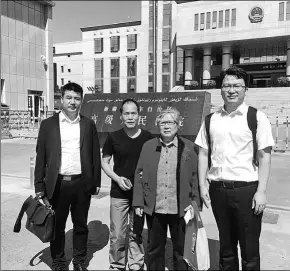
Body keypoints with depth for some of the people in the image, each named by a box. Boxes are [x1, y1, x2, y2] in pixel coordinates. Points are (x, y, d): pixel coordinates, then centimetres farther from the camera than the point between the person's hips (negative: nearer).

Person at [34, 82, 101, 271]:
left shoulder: (89, 124, 4)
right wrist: (39, 186, -2)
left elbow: (95, 155, 5)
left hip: (82, 184, 1)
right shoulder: (48, 124, 0)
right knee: (57, 226, 12)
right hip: (57, 184, -1)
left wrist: (96, 182, 3)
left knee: (81, 225, 14)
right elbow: (40, 157, 1)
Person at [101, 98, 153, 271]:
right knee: (117, 235, 6)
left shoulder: (148, 138, -3)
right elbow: (104, 162, 4)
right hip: (119, 193, 0)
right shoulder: (113, 137, -3)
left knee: (137, 234, 14)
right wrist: (117, 178, -11)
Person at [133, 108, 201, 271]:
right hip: (154, 209, 2)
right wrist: (138, 202, -1)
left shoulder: (188, 147, -2)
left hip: (180, 209, -1)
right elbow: (140, 175, 3)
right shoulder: (148, 146, 3)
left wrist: (194, 202, -6)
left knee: (181, 249, 15)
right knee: (154, 248, 17)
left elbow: (195, 176, -1)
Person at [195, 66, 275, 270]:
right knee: (226, 246, 18)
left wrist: (261, 191, -11)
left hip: (247, 188, -3)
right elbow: (203, 154, 8)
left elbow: (265, 157, -6)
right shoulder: (211, 119, 6)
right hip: (218, 188, 3)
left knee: (249, 249, 8)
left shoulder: (257, 118, -3)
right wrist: (203, 185, 2)